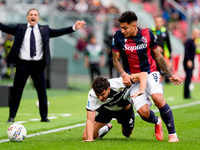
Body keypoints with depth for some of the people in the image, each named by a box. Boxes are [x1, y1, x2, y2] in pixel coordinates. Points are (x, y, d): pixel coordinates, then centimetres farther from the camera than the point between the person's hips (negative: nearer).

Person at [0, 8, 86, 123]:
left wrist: (74, 27, -6)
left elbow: (59, 32, 4)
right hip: (23, 64, -1)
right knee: (16, 91, 2)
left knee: (42, 91, 5)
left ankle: (44, 117, 15)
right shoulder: (20, 28, 7)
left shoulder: (44, 29, 9)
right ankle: (12, 116, 12)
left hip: (38, 65, 1)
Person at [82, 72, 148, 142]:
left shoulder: (118, 83, -43)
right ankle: (107, 127, 22)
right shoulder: (92, 95, -37)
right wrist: (89, 138, -51)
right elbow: (90, 120, -37)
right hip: (106, 109, 1)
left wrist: (141, 90, -60)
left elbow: (144, 74, -44)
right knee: (86, 136, -6)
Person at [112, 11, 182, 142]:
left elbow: (157, 56, 9)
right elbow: (116, 59, 5)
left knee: (158, 98, -29)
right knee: (143, 112, -16)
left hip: (151, 73, 0)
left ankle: (173, 134, -15)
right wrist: (124, 74, -13)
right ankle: (157, 122, 22)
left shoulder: (148, 34, -4)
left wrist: (170, 75, 14)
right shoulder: (118, 37, -5)